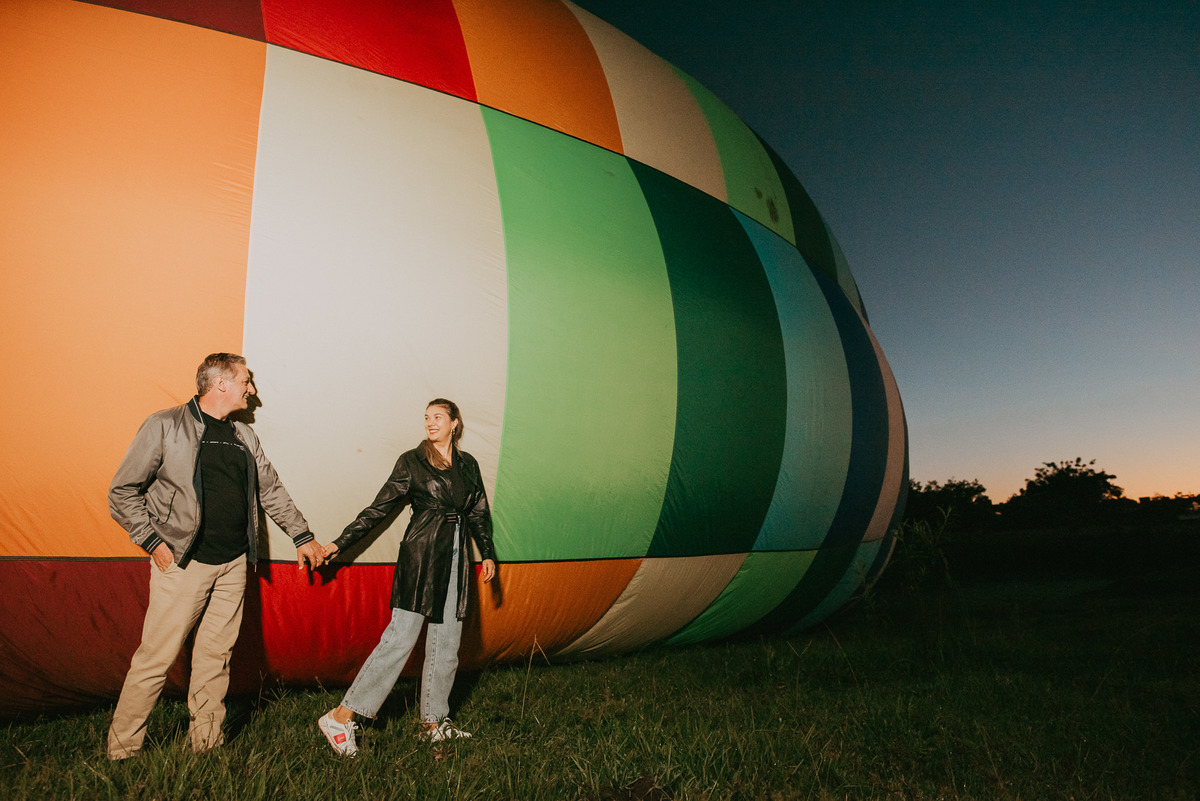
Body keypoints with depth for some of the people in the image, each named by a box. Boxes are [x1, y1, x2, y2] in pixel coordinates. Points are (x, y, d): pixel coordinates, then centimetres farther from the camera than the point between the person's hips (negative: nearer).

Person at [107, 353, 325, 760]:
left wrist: (302, 536, 19)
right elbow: (123, 491, -2)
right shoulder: (165, 426, -3)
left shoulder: (244, 436, 14)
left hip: (233, 565, 5)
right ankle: (122, 749, 17)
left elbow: (271, 490, 20)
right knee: (156, 657, 0)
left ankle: (206, 745, 22)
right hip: (182, 563, -5)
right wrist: (153, 541, -9)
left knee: (215, 657, 10)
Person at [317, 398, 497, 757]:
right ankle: (340, 717, -1)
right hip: (420, 556, -5)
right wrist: (340, 543, 0)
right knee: (400, 637, -10)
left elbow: (479, 514, 20)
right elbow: (379, 508, 2)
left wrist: (487, 554, 13)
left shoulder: (468, 465, 14)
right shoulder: (411, 461, 1)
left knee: (446, 643, 7)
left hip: (455, 560, 5)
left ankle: (434, 721, 20)